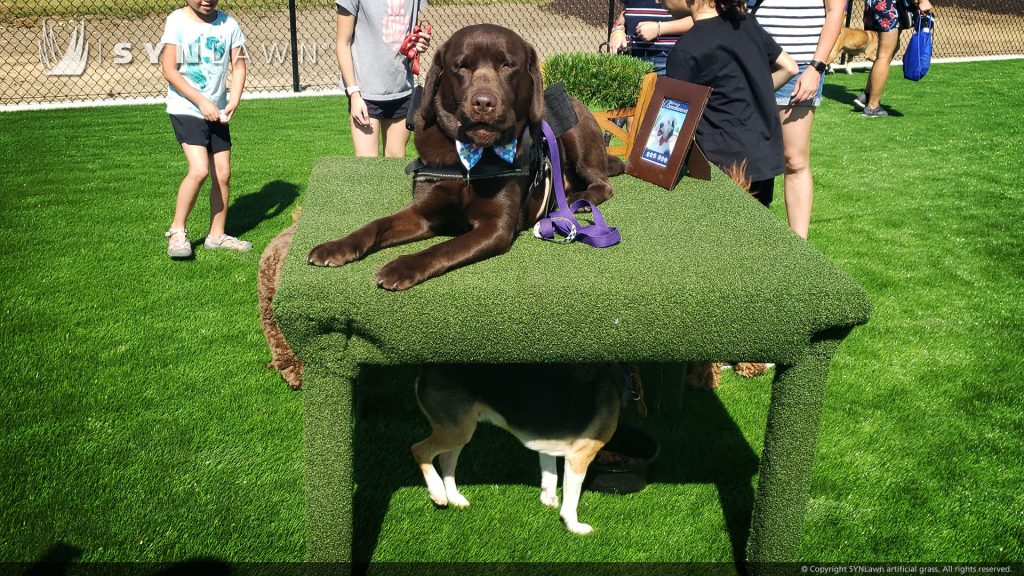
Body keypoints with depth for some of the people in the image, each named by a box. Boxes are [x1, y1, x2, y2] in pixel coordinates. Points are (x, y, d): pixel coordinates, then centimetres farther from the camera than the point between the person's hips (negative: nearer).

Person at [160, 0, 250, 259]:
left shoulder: (228, 23, 2)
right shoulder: (177, 21, -9)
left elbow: (238, 65, 6)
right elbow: (169, 70, -12)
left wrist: (233, 102, -9)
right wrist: (201, 101, -17)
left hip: (217, 112, 5)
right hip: (185, 109, -5)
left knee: (223, 174, 5)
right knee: (199, 170, -18)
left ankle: (217, 235, 19)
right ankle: (177, 231, 0)